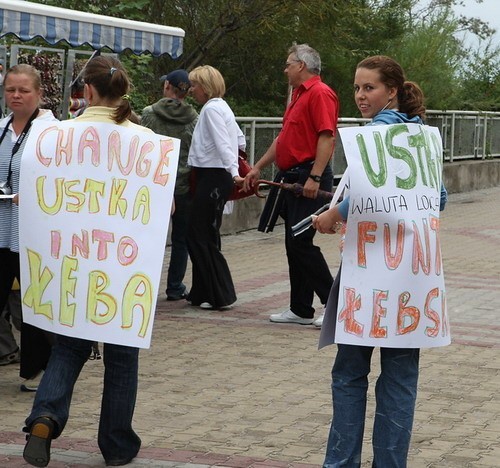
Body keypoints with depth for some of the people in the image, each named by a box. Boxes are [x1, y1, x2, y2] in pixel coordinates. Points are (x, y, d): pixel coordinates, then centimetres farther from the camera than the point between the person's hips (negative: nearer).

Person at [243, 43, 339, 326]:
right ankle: (301, 310, 14)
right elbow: (285, 139, 27)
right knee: (293, 244, 9)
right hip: (291, 179, 10)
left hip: (309, 179, -10)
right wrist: (258, 168, 27)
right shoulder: (299, 95, 21)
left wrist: (314, 178, -26)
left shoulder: (320, 93, -11)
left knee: (301, 242, -13)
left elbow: (327, 137, -20)